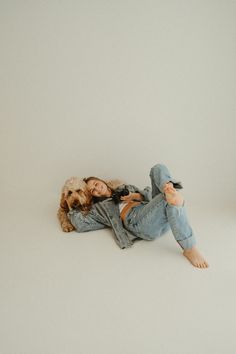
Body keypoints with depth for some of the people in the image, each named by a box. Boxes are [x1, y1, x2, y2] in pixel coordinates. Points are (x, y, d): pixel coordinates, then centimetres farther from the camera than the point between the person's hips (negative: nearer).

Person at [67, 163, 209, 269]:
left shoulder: (126, 188, 37)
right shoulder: (100, 208, 26)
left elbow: (149, 194, 27)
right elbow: (82, 225, 11)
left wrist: (137, 196, 8)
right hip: (139, 221, -5)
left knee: (158, 168, -8)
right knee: (173, 199, -34)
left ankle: (169, 187, -41)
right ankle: (189, 248, -40)